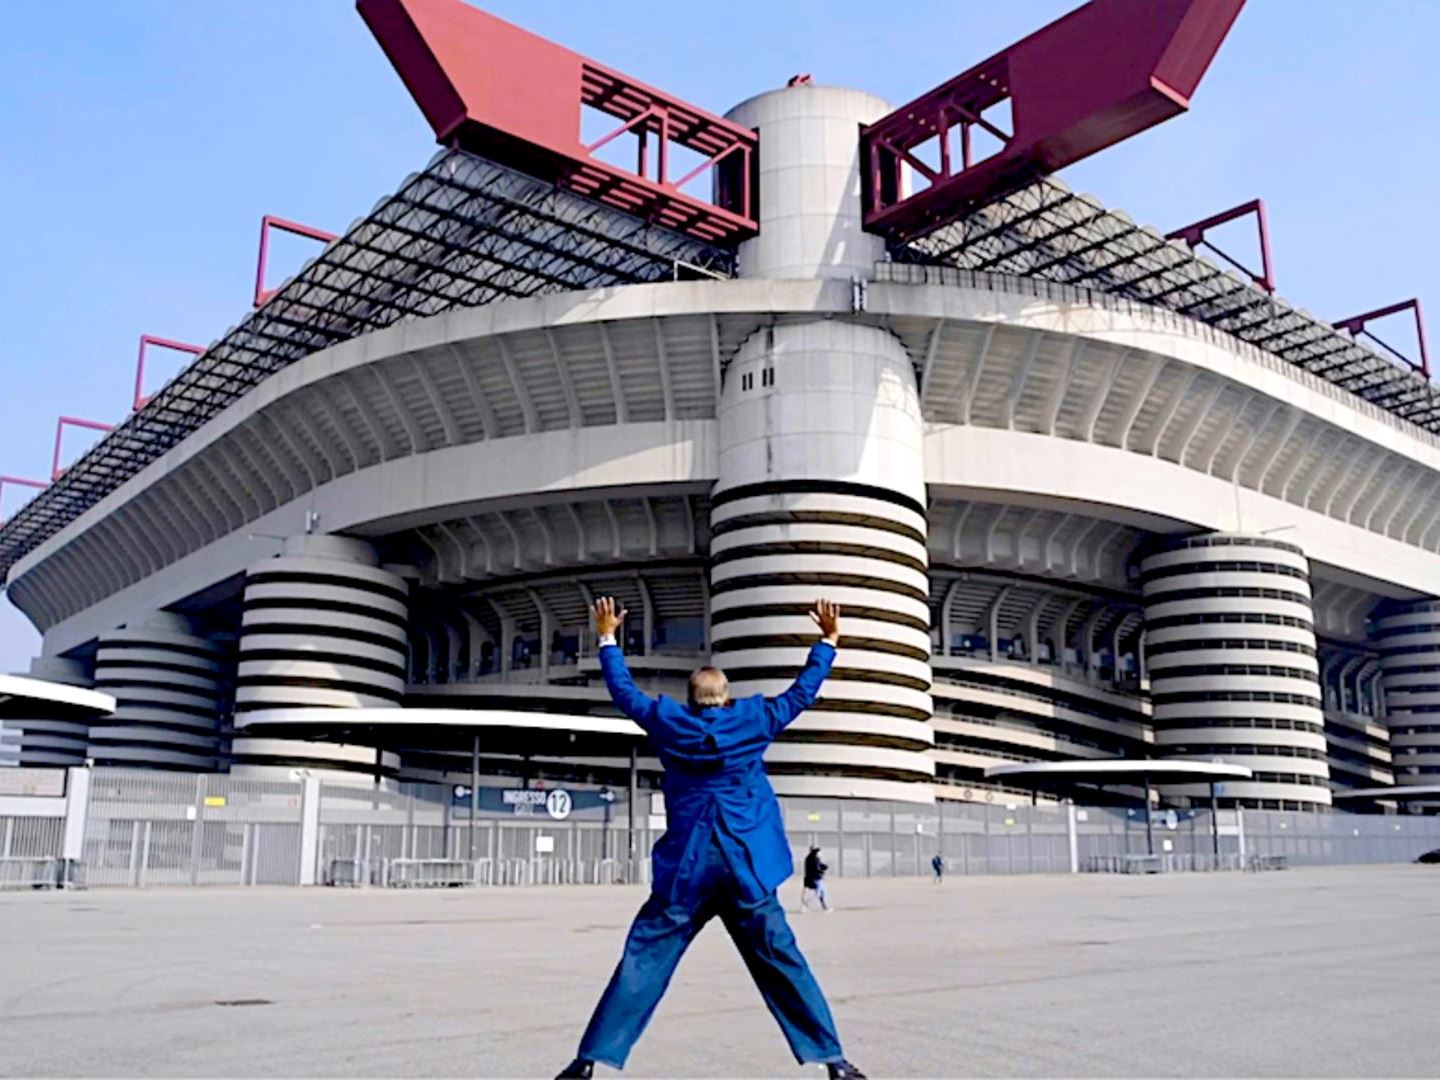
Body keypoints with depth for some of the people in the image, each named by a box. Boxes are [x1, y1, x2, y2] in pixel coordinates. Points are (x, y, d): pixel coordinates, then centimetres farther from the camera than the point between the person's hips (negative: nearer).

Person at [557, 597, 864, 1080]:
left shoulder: (669, 721, 3)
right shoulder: (752, 719, 1)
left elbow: (624, 691, 16)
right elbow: (801, 693, 11)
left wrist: (608, 640, 28)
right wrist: (828, 641, 22)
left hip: (685, 868, 0)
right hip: (747, 867, 0)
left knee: (641, 962, 5)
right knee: (783, 964, 8)